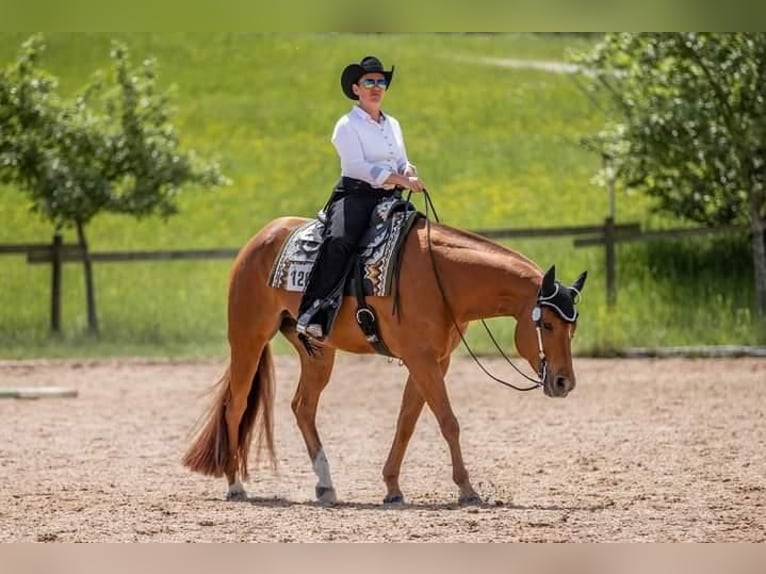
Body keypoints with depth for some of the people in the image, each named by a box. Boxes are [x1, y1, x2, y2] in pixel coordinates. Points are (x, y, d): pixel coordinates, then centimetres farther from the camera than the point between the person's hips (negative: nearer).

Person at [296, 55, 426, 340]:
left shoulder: (392, 125, 20)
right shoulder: (347, 126, -2)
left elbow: (402, 163, 22)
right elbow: (358, 166, -14)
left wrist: (409, 171, -4)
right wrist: (399, 180, -23)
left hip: (390, 199, 7)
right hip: (355, 196, -7)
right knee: (340, 241, -33)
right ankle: (313, 314, -36)